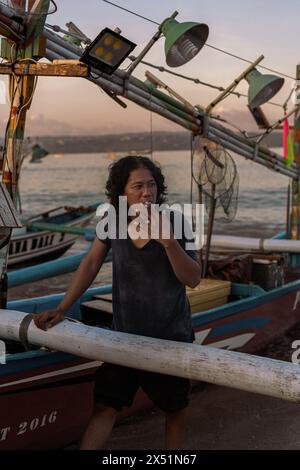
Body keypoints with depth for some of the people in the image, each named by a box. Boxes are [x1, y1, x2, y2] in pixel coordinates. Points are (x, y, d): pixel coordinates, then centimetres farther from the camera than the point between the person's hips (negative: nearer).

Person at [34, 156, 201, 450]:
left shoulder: (173, 223, -12)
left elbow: (193, 279, -16)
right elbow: (91, 264, 6)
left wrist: (168, 242, -33)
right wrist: (61, 310, 4)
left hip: (171, 338, -1)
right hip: (125, 335, 2)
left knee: (175, 412, 13)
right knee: (105, 407, -2)